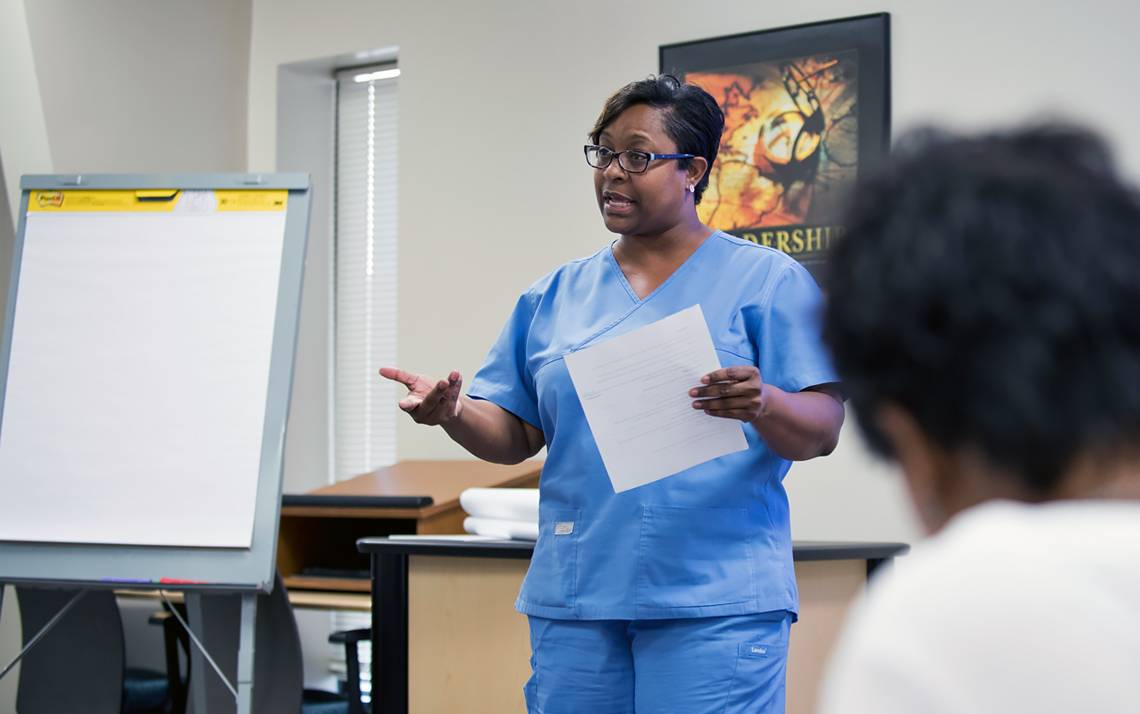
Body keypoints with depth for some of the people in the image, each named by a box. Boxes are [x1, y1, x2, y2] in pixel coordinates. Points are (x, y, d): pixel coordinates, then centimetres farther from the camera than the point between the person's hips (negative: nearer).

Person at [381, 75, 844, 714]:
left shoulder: (767, 280, 2)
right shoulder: (556, 295, 15)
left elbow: (821, 432, -5)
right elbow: (516, 436, 12)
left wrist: (763, 404, -26)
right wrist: (453, 413, -9)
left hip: (715, 604, -4)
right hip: (575, 595, 4)